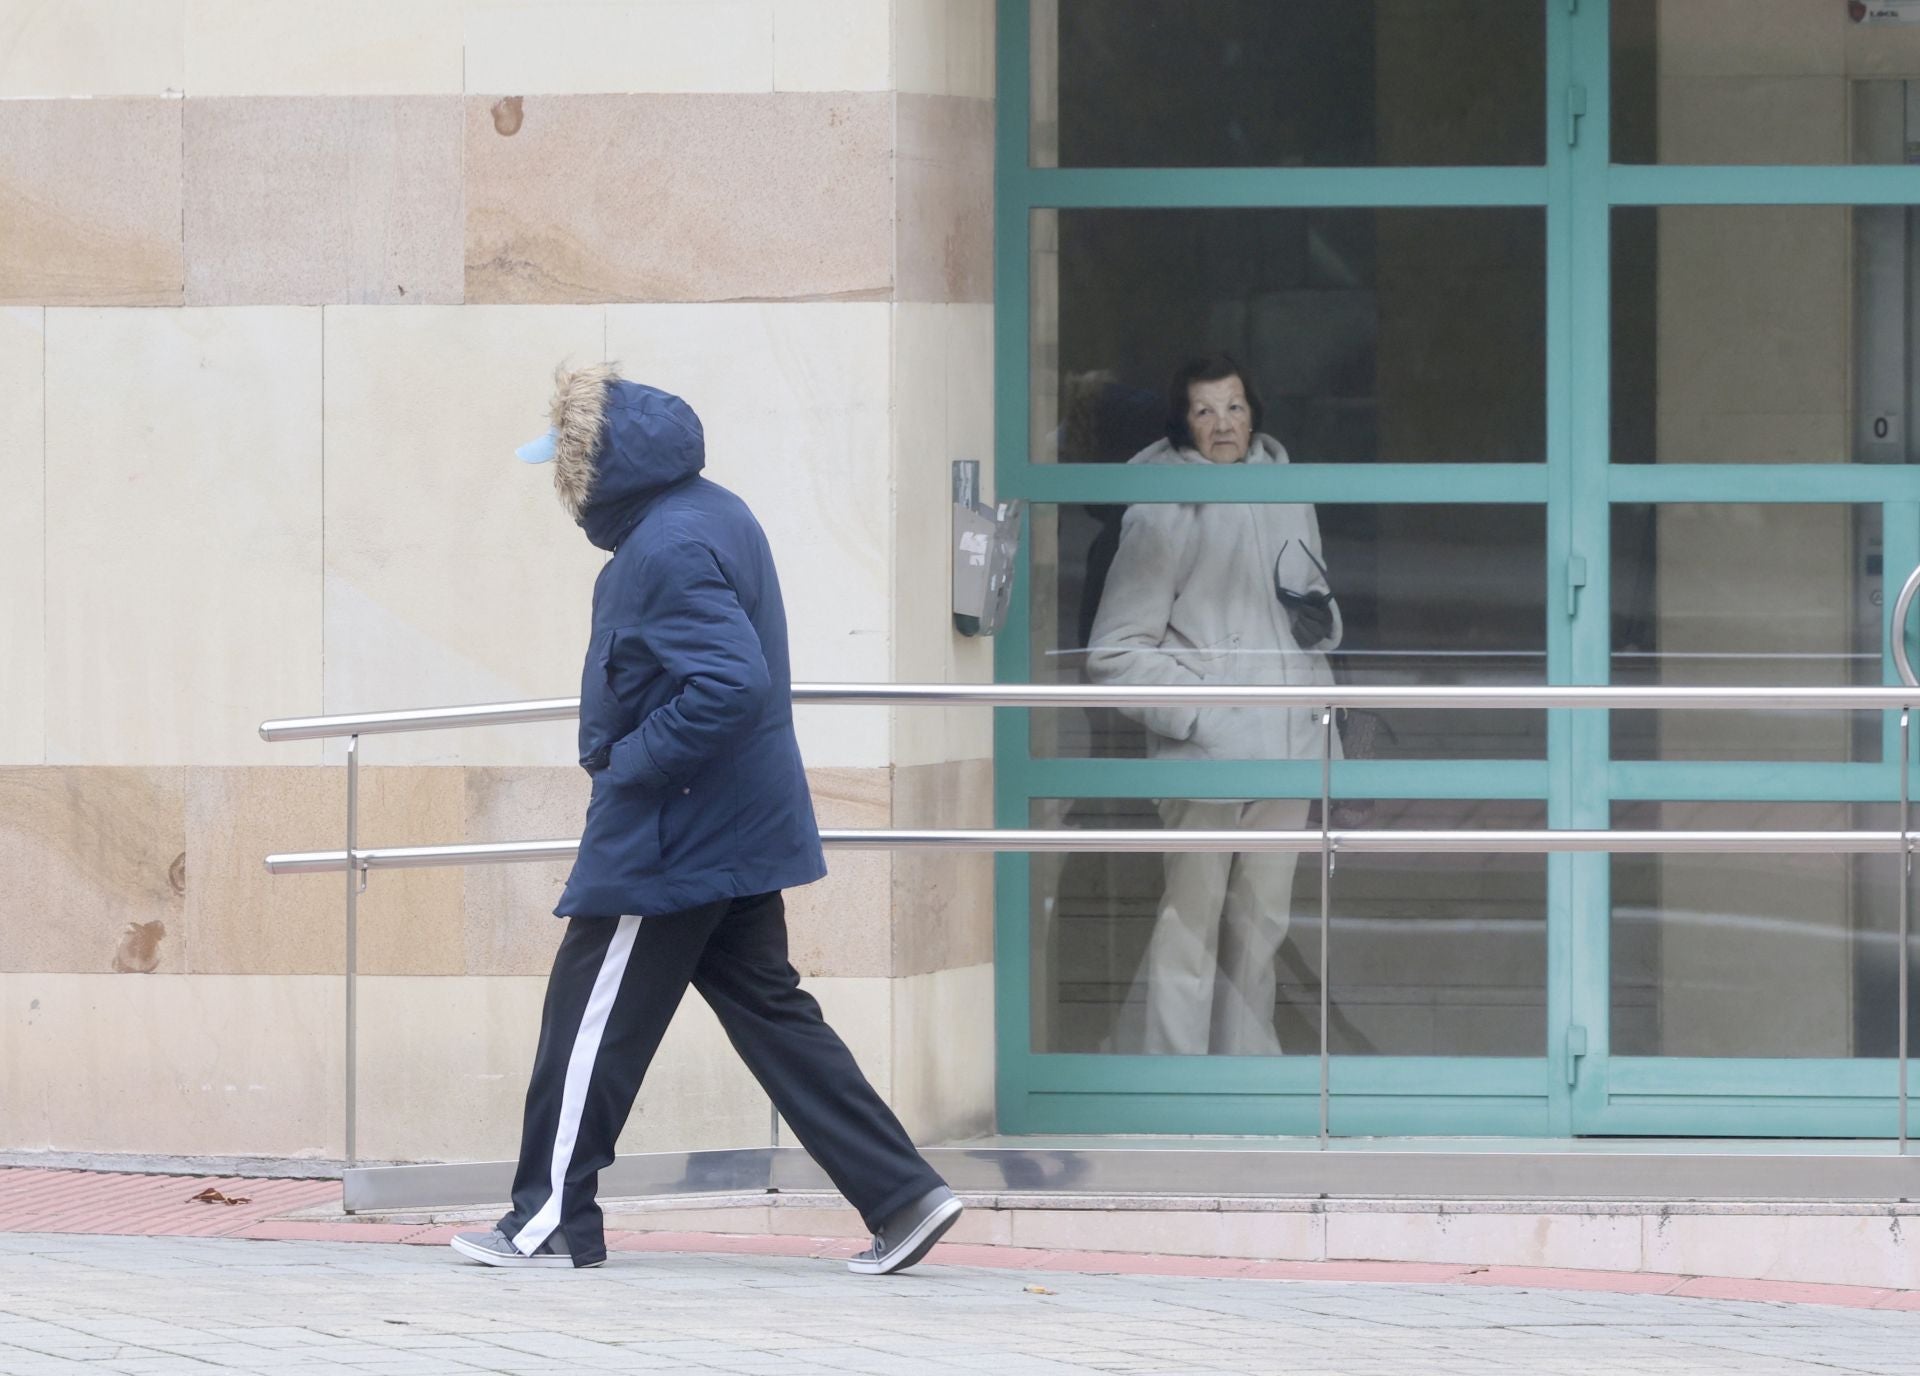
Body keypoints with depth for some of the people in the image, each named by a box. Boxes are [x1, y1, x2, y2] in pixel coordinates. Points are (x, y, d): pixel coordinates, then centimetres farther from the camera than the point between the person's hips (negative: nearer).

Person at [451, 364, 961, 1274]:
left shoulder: (667, 551, -22)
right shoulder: (716, 516, 10)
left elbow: (730, 686, -31)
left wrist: (628, 761, -20)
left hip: (668, 839, -10)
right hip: (741, 827, 10)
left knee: (591, 1019, 2)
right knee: (767, 1007, 12)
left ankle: (551, 1222, 11)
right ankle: (901, 1193, 7)